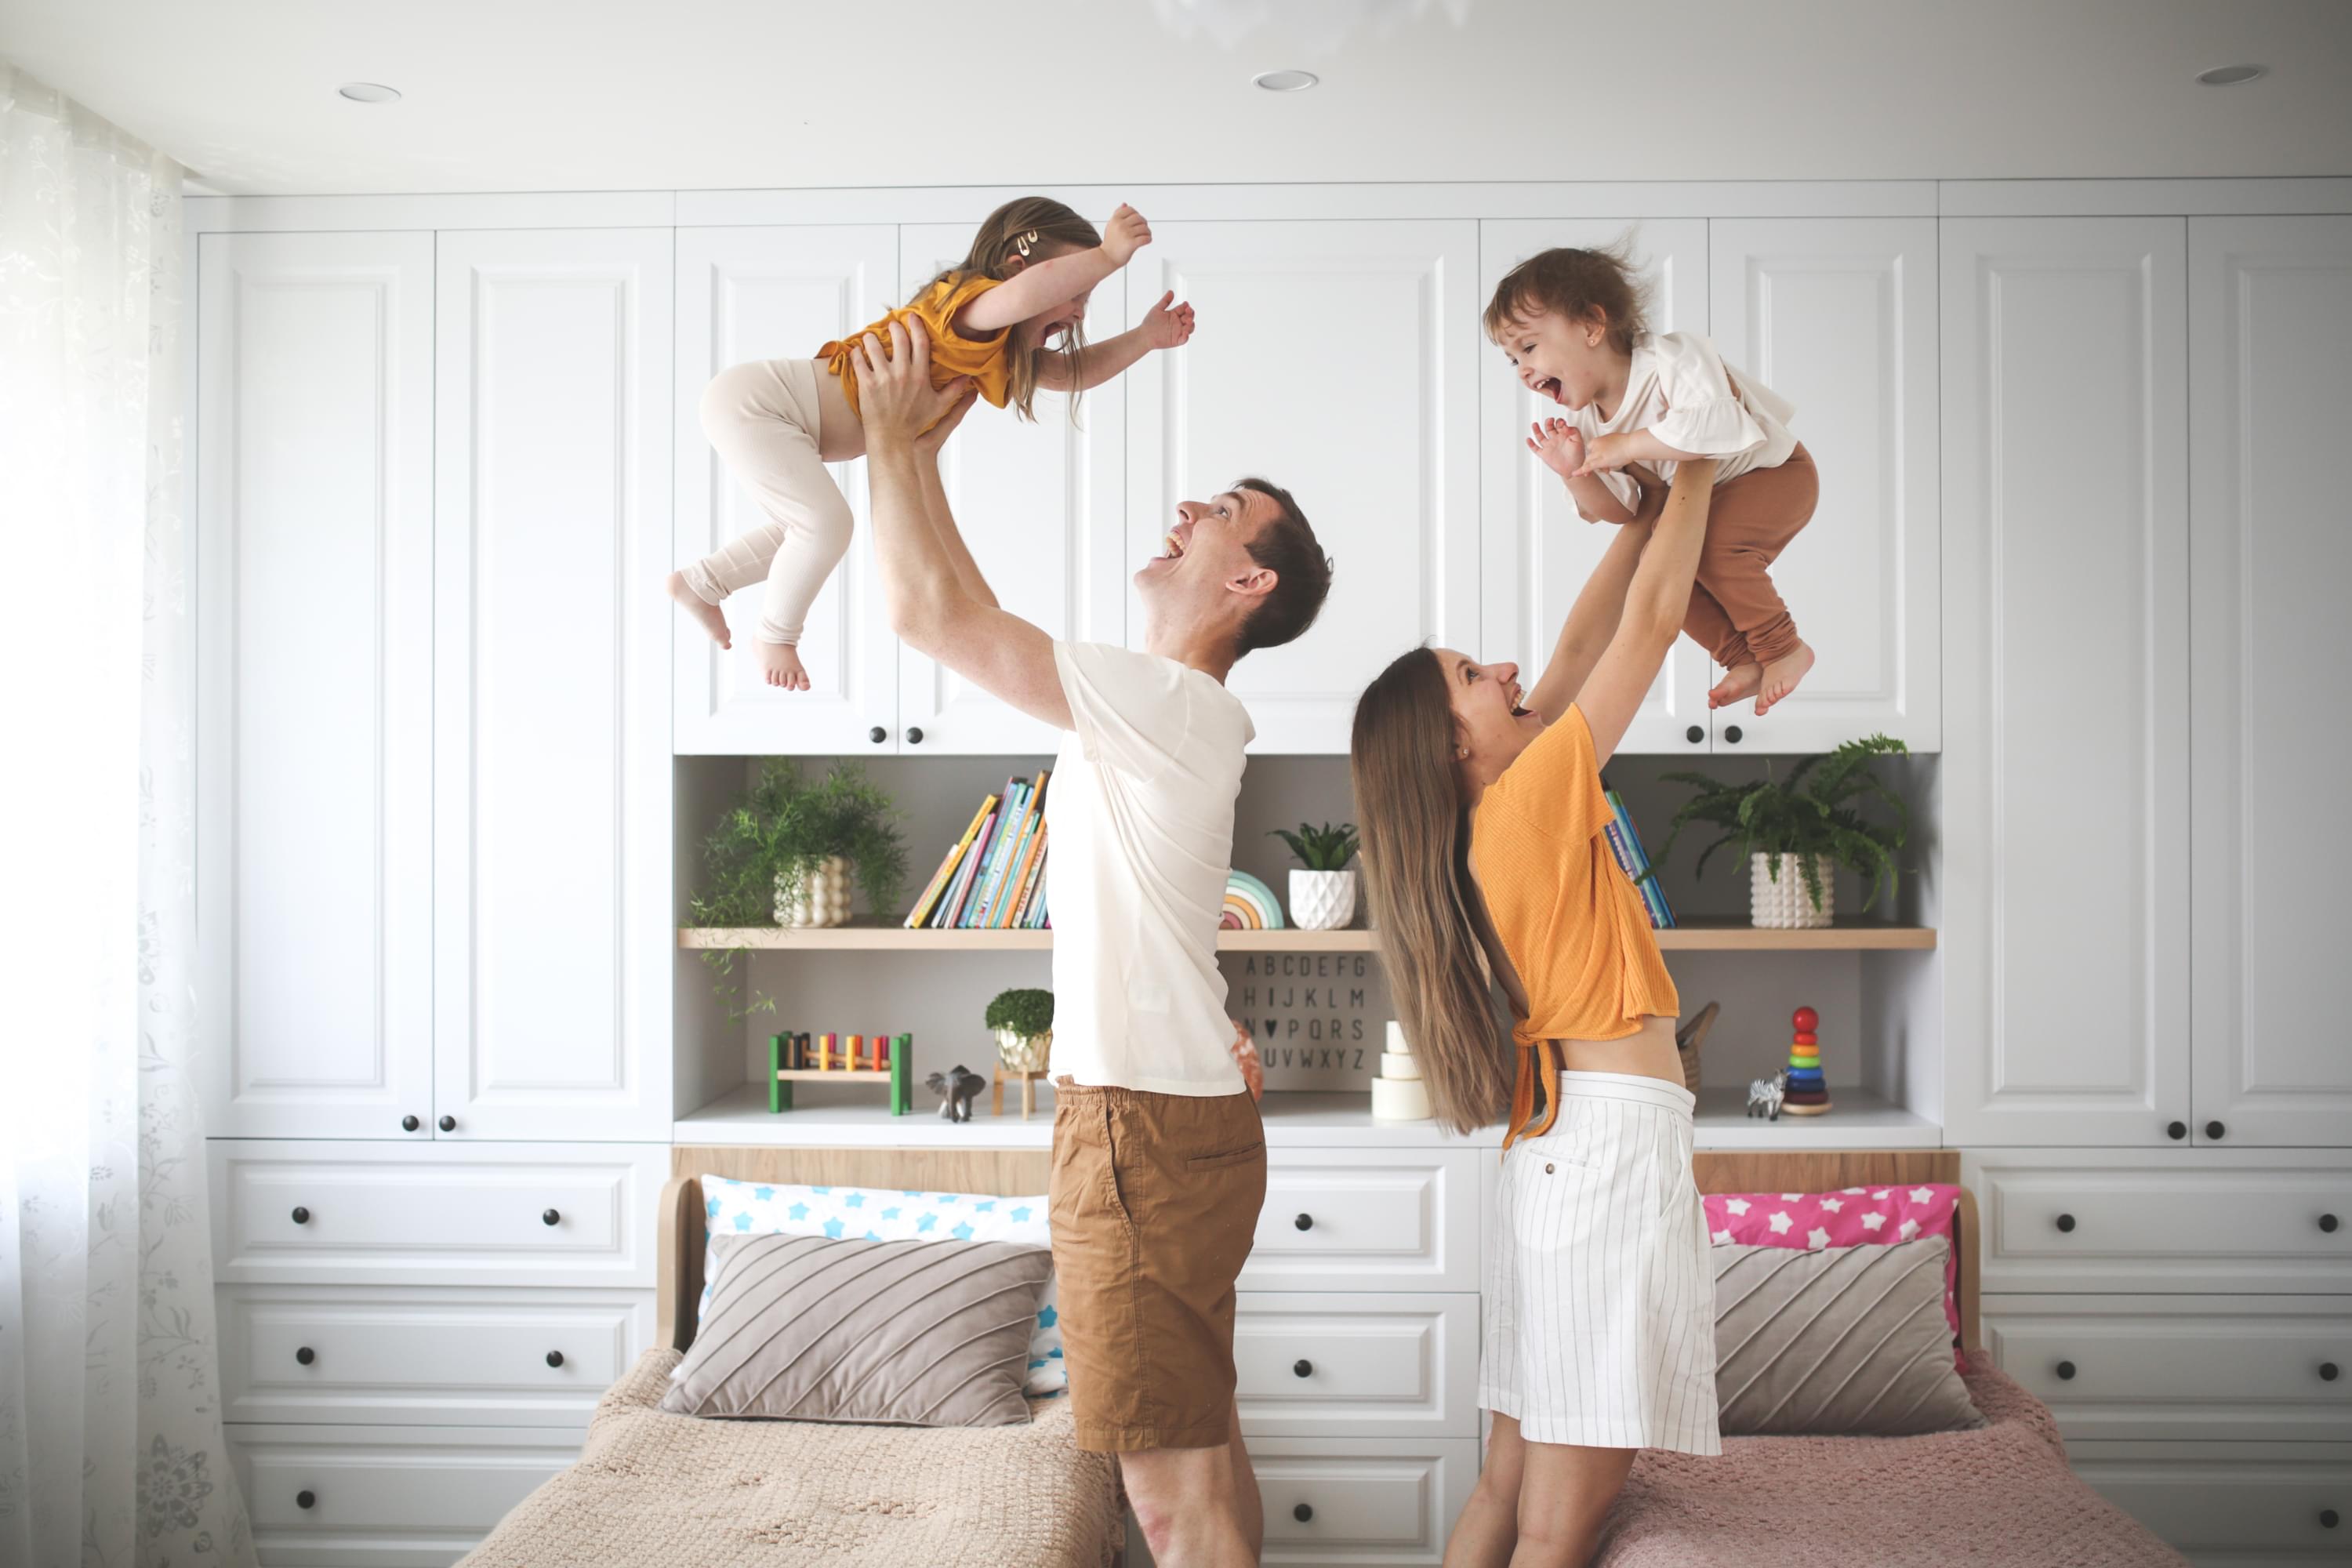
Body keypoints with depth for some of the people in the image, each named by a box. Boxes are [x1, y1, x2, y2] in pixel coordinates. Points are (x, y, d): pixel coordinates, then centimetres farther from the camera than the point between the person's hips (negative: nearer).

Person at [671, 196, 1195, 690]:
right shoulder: (965, 302, -26)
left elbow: (1073, 371, 15)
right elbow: (1025, 293, -49)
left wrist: (1146, 337, 2)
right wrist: (1105, 258, -38)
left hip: (764, 409, 10)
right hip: (750, 401, -10)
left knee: (804, 529, 21)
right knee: (826, 523, -13)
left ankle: (698, 584, 39)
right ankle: (775, 635, 11)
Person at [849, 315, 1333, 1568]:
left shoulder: (1173, 706, -17)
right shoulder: (1163, 710, 13)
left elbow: (930, 610, -20)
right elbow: (972, 615, 22)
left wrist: (893, 434, -6)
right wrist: (921, 448, 20)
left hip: (1147, 1130, -10)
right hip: (1164, 1112, 10)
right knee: (1203, 1446, 21)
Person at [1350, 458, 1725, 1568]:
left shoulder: (1477, 826, 11)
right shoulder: (1533, 796, -11)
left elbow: (1581, 647, 18)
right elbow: (1654, 619, -7)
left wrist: (1645, 512, 20)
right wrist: (1695, 467, 6)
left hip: (1559, 1138, 9)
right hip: (1617, 1139, -9)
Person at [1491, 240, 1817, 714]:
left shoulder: (1673, 356, -32)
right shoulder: (1586, 422, -9)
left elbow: (1714, 426, -50)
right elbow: (1619, 511, -6)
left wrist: (1626, 446, -41)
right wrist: (1575, 474, -25)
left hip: (1775, 471, -8)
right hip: (1705, 495, 8)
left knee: (1712, 544, -30)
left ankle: (1784, 648, -9)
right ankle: (1745, 660, 7)